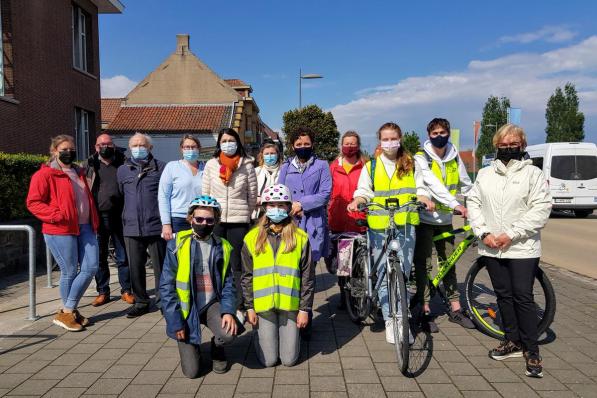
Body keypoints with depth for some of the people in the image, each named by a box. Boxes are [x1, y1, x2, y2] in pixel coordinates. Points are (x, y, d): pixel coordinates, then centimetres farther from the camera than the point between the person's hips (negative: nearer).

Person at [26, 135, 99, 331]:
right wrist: (56, 215, -19)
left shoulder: (79, 172, 18)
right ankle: (68, 313, 19)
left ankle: (68, 311, 13)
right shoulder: (45, 174, -4)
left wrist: (94, 221, 16)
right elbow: (33, 202, -9)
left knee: (91, 267, 1)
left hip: (84, 227, 7)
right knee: (70, 272, 1)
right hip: (61, 230, -7)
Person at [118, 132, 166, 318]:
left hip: (156, 226, -3)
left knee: (160, 266, 4)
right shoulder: (122, 170, 13)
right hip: (132, 227, 4)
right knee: (135, 267, 10)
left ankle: (163, 300, 17)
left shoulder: (160, 167, 2)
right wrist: (127, 216, 15)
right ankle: (140, 302, 24)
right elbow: (120, 195, 21)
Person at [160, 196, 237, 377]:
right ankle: (192, 347, 31)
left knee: (228, 334, -28)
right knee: (191, 371, -6)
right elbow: (166, 286, -9)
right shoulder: (177, 244, -10)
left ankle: (217, 349, 10)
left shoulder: (223, 247, -1)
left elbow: (228, 284, 1)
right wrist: (176, 322, -13)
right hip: (187, 308, -2)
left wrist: (228, 311, -16)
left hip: (212, 304, 2)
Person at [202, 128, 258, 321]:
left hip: (239, 222, -1)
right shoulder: (211, 164, 5)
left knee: (238, 265, 4)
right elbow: (205, 194, 9)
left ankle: (239, 307, 13)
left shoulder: (247, 165, 1)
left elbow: (252, 195, 6)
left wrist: (245, 214, 10)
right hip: (215, 221, 1)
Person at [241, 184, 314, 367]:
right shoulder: (253, 237, 1)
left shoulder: (300, 237, -2)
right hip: (264, 304, 1)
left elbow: (308, 277, 0)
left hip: (290, 304, 0)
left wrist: (305, 309, -3)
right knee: (268, 360, 5)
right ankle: (262, 336, 35)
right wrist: (250, 307, 2)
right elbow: (247, 276, 6)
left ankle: (291, 336, 35)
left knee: (289, 359, 4)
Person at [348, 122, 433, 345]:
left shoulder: (411, 165, 13)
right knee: (384, 276, 1)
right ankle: (390, 322, 12)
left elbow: (419, 189, 13)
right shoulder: (371, 167, 10)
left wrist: (424, 199, -8)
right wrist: (357, 201, -13)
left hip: (406, 226, 1)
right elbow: (363, 191, 7)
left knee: (403, 275, -1)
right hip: (379, 227, 0)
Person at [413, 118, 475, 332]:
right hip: (425, 218, -4)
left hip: (445, 219, 5)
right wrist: (455, 204, -33)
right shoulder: (421, 158, -9)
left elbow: (466, 184, 12)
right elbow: (433, 184, -23)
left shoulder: (454, 157, 6)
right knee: (423, 265, 0)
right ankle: (426, 311, 8)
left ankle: (455, 309, 22)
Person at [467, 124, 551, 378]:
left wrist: (511, 234, -14)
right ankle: (513, 341, 27)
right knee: (503, 295, 12)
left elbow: (541, 209, -8)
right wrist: (484, 232, -6)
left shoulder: (533, 173, -1)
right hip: (491, 247, 4)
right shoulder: (485, 174, 11)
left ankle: (532, 352, 9)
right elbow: (473, 202, 7)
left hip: (522, 248, -4)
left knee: (523, 297, -3)